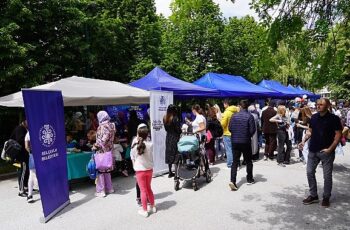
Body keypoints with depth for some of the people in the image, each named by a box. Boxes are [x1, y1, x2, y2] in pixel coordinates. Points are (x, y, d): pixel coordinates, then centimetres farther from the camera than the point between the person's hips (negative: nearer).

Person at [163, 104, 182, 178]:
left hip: (168, 137, 6)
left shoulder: (165, 118, 2)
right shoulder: (175, 118, -17)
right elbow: (178, 129, -15)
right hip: (175, 137, -6)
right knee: (175, 154, 2)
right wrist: (181, 131, 4)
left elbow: (166, 128, 8)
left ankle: (170, 172, 21)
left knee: (169, 154, 12)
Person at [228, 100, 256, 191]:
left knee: (235, 161, 4)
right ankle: (249, 179, 29)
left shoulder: (234, 116, -1)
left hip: (235, 141, 2)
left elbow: (230, 128, 1)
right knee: (248, 161, 16)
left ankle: (233, 181, -8)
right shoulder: (249, 116, -9)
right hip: (246, 142, -2)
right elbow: (252, 130, -11)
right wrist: (249, 135, 10)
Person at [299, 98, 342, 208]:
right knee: (310, 172, 7)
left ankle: (326, 197, 24)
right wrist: (304, 140, -2)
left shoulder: (334, 118, -9)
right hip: (313, 150, 5)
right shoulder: (314, 117, 5)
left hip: (327, 152, -4)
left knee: (327, 175, 6)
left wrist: (330, 149, -16)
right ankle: (313, 195, 22)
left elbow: (338, 135, -9)